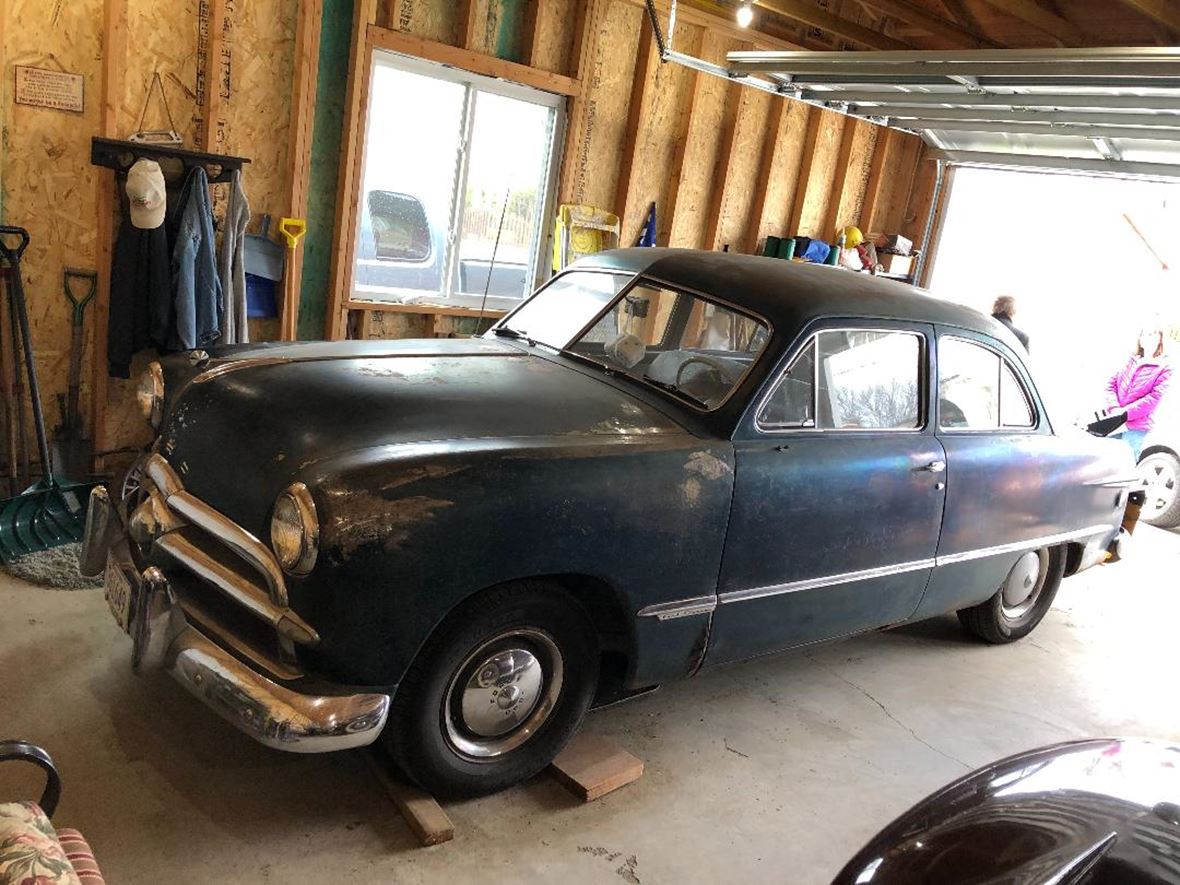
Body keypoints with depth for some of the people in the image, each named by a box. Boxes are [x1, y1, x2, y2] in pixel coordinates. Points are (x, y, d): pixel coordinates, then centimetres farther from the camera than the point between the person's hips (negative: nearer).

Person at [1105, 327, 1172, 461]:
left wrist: (1125, 412, -18)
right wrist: (1114, 409, -9)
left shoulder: (1164, 368, -1)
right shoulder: (1131, 361, 12)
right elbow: (1111, 383, 8)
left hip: (1137, 426, -4)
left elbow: (1153, 398, -12)